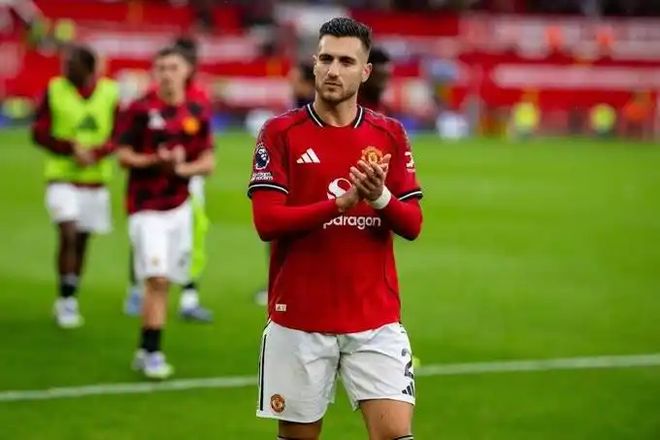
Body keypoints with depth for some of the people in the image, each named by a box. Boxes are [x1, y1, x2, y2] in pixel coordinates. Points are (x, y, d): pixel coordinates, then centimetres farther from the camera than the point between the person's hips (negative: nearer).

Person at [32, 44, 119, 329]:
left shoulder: (110, 92, -3)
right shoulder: (54, 90, -6)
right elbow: (39, 133, -4)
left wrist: (95, 153, -19)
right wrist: (72, 148, -18)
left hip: (96, 179, 2)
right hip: (62, 178, -2)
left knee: (82, 240, 10)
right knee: (68, 234, -18)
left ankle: (69, 301, 26)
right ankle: (66, 300, -8)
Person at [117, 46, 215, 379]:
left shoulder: (198, 114, 5)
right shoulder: (140, 110, -4)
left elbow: (208, 162, 6)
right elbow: (123, 155, -3)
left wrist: (183, 167, -15)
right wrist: (157, 161, -20)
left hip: (179, 207, 4)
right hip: (146, 208, -4)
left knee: (164, 282, 7)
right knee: (156, 279, -15)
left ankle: (145, 351, 19)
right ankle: (152, 353, -9)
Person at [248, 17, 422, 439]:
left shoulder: (390, 134, 6)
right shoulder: (281, 132, -2)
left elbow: (412, 224, 3)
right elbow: (266, 222, -11)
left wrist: (380, 198, -18)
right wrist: (341, 202, -21)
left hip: (376, 319, 2)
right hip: (299, 317, -1)